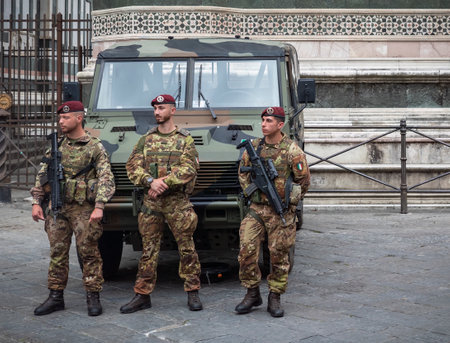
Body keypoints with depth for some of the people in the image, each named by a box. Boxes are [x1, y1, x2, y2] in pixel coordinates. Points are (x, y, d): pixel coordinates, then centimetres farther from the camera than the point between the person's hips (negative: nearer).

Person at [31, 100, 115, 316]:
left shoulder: (95, 147, -3)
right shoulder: (56, 146, 10)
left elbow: (106, 179, -10)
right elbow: (42, 176, 12)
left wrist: (99, 207, -21)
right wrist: (37, 202, 2)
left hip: (83, 208, -4)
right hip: (56, 208, 5)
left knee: (89, 253, 0)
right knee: (57, 252, 8)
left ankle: (93, 297, 9)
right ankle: (55, 297, 15)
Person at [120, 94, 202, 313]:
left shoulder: (185, 140, 3)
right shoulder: (145, 140, 11)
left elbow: (189, 169, -10)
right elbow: (133, 167, 2)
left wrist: (164, 183, -19)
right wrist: (151, 181, -17)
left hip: (177, 202, -2)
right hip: (150, 202, 2)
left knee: (186, 248, 2)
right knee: (148, 249, 5)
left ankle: (193, 292, 12)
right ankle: (142, 295, 10)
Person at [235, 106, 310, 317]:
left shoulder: (292, 151, -8)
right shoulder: (253, 147, 4)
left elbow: (303, 181, -1)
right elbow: (242, 173, 18)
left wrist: (287, 202, 2)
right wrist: (250, 194, 9)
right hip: (256, 209, 3)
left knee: (279, 255, 3)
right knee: (246, 250, -4)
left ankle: (274, 298, 15)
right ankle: (252, 294, 12)